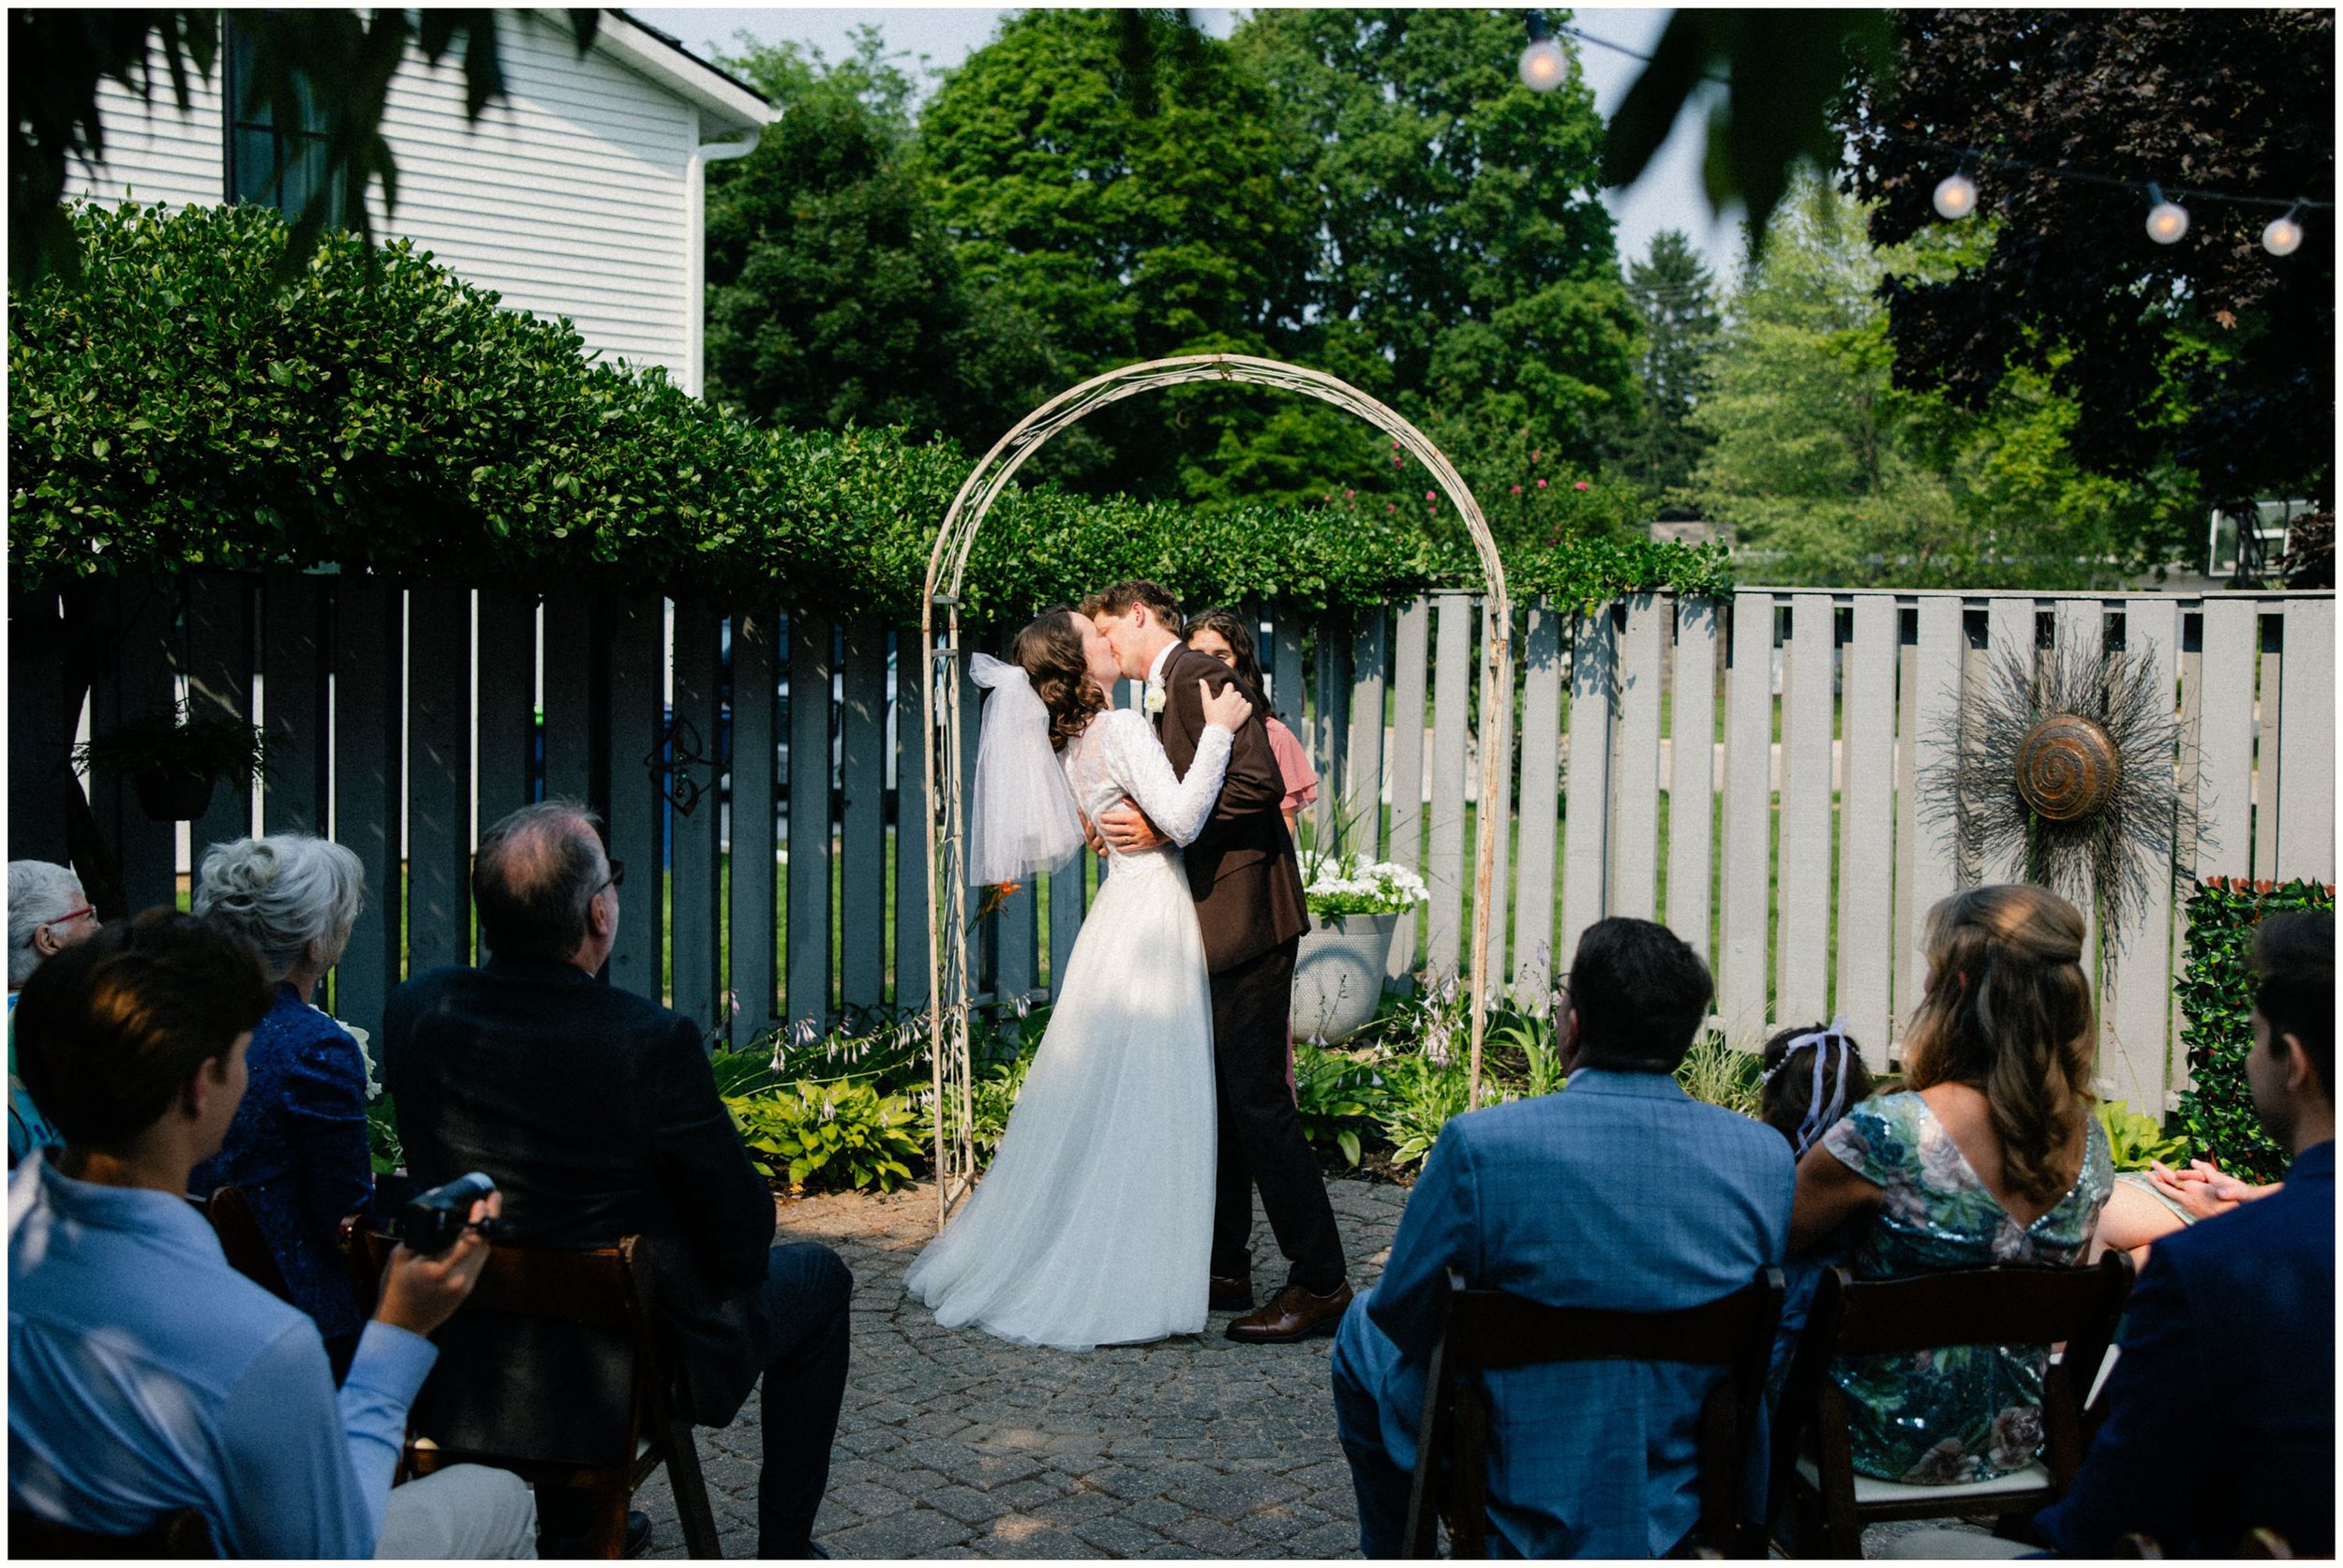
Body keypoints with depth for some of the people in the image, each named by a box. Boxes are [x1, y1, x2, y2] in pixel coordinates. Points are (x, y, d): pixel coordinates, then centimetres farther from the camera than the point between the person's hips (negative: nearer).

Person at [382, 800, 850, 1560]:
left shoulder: (413, 1010, -11)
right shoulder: (650, 1041, -28)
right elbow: (741, 1227, -17)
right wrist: (736, 1268, 5)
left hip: (460, 1364, 6)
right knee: (817, 1275, 19)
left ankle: (572, 1514, 46)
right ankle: (784, 1544, 27)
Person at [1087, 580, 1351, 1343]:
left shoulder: (1197, 676, -11)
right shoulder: (1163, 694, 20)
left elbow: (1258, 783, -22)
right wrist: (1134, 826, 10)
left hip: (1245, 914, -10)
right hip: (1215, 923, 11)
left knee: (1257, 1099, -9)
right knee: (1217, 1097, 14)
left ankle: (1321, 1283, -3)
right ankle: (1224, 1268, 24)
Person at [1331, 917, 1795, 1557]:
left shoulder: (1479, 1144, -24)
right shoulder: (1768, 1154, -13)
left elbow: (1404, 1315, -11)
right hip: (1683, 1500, 4)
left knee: (1364, 1327, 25)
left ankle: (1393, 1555, 42)